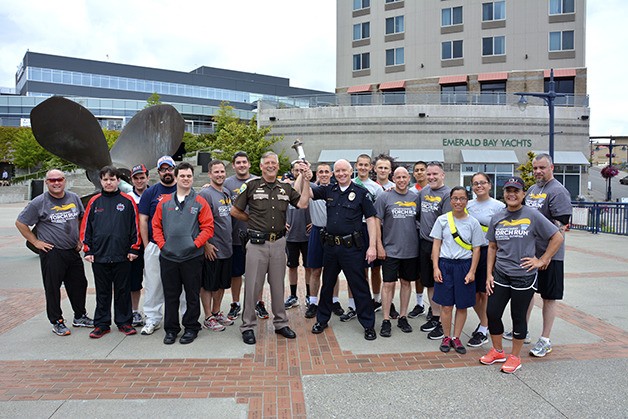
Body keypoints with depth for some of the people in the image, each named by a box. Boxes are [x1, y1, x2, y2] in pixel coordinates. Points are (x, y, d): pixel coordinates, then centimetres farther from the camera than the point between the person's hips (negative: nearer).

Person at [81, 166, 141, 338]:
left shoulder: (128, 201, 0)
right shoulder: (94, 201, 6)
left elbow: (135, 226, 0)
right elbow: (86, 227, 8)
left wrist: (134, 249, -2)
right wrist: (87, 250, 3)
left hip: (122, 256, -2)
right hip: (99, 256, 2)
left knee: (123, 290, 9)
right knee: (102, 292, 11)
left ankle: (124, 322, 21)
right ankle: (102, 324, 22)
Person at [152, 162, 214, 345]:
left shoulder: (200, 202, 0)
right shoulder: (164, 202, 9)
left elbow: (208, 227, -3)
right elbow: (156, 225, 10)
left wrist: (195, 243, -12)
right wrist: (162, 244, -1)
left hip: (192, 257, -2)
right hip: (168, 257, 2)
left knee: (192, 295, 7)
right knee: (170, 295, 11)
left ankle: (191, 328, 22)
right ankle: (171, 329, 24)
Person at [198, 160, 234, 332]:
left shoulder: (227, 192, 11)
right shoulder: (205, 194, -13)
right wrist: (206, 244, -18)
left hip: (227, 247, 8)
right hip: (212, 249, -8)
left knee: (222, 283, 17)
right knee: (208, 285, 3)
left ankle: (216, 312, 31)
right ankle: (208, 318, 14)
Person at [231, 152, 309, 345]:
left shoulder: (286, 188, 10)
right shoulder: (251, 186, -1)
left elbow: (302, 204, -2)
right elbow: (235, 211, 3)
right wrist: (254, 220, 3)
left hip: (279, 242, 3)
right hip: (257, 243, -3)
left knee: (278, 285, 13)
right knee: (253, 285, 2)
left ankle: (280, 323, 26)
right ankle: (248, 326, 15)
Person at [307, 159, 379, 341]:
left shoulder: (361, 192, -3)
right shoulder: (328, 190, 8)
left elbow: (371, 219, -5)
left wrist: (372, 246, -11)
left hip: (352, 246, -4)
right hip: (330, 245, 4)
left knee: (359, 286, 2)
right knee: (327, 284, 16)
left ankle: (368, 325, 16)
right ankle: (322, 320, 32)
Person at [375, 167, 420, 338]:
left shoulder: (415, 197, 6)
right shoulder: (385, 197, -4)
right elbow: (376, 222, -4)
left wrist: (420, 243, 6)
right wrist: (379, 246, -8)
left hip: (411, 250, 3)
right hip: (390, 250, -3)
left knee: (406, 282, 12)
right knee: (389, 284, -1)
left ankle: (403, 317, 24)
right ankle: (386, 320, 8)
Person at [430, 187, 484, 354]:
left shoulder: (473, 223, 1)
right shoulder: (442, 220, 1)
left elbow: (476, 249, 2)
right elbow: (436, 244, 2)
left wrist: (472, 271, -4)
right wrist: (436, 268, -5)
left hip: (464, 265, 1)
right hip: (445, 264, 0)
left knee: (462, 305, 7)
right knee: (446, 305, 3)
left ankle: (456, 338, 22)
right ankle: (446, 337, 19)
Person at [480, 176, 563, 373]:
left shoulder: (532, 215, -6)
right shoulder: (497, 218, 6)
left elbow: (557, 238, -3)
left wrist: (541, 261, -6)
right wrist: (489, 274, 6)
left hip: (524, 275, -4)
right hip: (500, 274, 4)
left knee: (518, 316, 7)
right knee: (492, 313, 6)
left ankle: (515, 357, 25)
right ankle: (497, 351, 28)